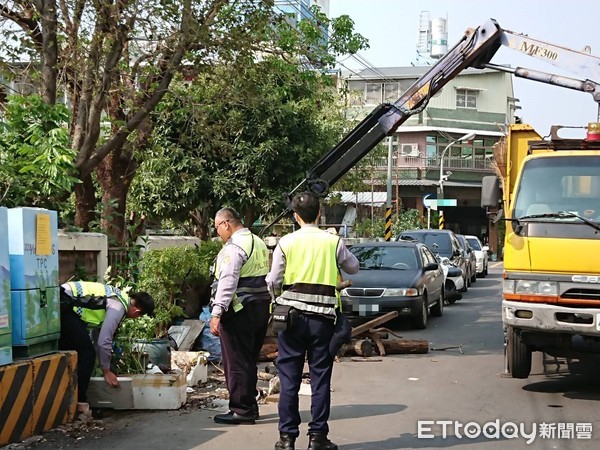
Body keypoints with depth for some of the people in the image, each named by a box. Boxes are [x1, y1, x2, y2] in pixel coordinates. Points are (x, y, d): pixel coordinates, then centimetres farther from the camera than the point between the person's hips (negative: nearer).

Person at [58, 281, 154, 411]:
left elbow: (97, 330, 30)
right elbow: (104, 341, -10)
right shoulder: (118, 308, -10)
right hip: (65, 306, -10)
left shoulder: (120, 297, 19)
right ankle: (79, 403, 0)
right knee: (86, 354, -5)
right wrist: (106, 371, 3)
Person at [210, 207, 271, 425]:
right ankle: (250, 407, 24)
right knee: (249, 361, 17)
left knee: (237, 363, -1)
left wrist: (217, 313, -24)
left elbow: (227, 282, -22)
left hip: (240, 311, -9)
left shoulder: (234, 247, -14)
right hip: (261, 307, 9)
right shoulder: (259, 243, 15)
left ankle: (242, 410, 3)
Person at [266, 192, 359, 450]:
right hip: (322, 317, 0)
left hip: (292, 315, 0)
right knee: (320, 378, 7)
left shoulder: (286, 243, -2)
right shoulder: (333, 241, -1)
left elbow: (273, 283, -1)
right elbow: (353, 268, 15)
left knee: (289, 378, 7)